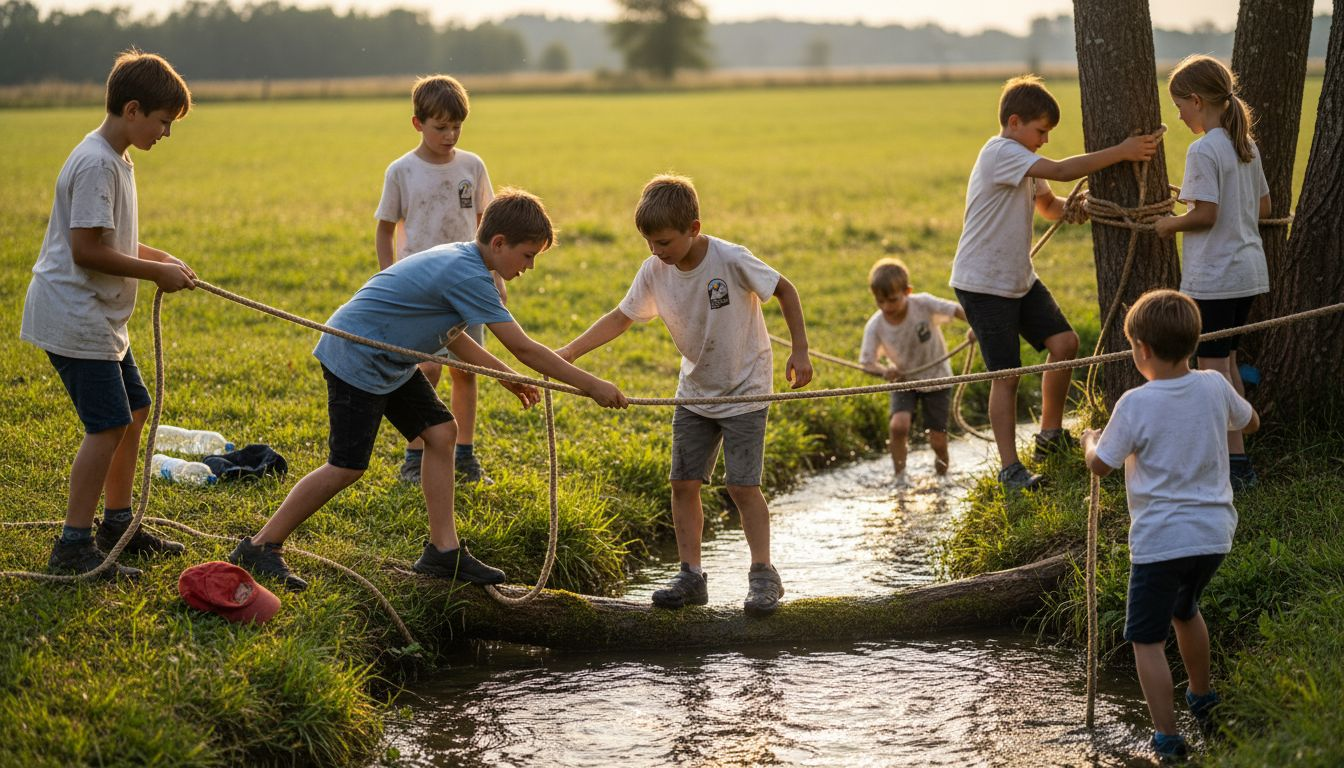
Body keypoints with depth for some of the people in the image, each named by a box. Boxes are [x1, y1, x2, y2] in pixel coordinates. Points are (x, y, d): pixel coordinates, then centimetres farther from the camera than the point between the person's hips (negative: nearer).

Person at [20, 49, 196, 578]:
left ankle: (118, 525, 27)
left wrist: (161, 258, 9)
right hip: (74, 317, -11)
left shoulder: (116, 159, 13)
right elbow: (86, 249, -24)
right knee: (108, 425, -11)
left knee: (133, 411, 16)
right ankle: (74, 547, -6)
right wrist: (155, 272, -15)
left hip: (100, 317, 11)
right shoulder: (97, 163, -20)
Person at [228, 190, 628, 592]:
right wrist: (591, 386, -17)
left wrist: (506, 376, 16)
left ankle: (443, 550, 7)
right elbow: (524, 349, -23)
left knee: (441, 432, 4)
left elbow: (450, 334, 18)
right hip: (355, 358, -10)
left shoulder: (459, 259, 7)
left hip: (386, 359, 10)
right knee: (347, 467, -8)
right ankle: (260, 547, 2)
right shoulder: (470, 277, -24)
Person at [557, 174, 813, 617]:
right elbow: (621, 318, 0)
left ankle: (763, 576, 2)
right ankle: (691, 576, 9)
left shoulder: (731, 261, -24)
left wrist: (800, 351, -11)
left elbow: (785, 290, -11)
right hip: (695, 392, 5)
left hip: (744, 390, -5)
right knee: (683, 483, 1)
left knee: (743, 485, -9)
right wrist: (570, 352, -9)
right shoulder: (654, 272, -10)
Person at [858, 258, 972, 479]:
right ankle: (900, 477, -8)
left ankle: (942, 476, 28)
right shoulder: (875, 326, -19)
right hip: (904, 380, 1)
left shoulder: (923, 304, -24)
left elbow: (956, 309, -21)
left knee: (938, 441, -2)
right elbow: (866, 362, -15)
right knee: (898, 425, -26)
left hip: (936, 377, -1)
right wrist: (884, 371, -36)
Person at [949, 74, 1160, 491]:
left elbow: (1047, 205, 20)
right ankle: (1010, 468, 0)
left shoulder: (1023, 160, 12)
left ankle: (1050, 435, 19)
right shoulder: (1000, 153, -20)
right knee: (1007, 374, -7)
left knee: (1064, 342, 2)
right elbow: (1061, 170, -29)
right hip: (982, 283, -9)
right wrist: (1122, 152, -27)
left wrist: (1069, 207, -5)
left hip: (1019, 279, 9)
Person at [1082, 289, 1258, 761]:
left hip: (1159, 540, -6)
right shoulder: (1214, 387, -2)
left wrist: (1089, 441, 14)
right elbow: (1250, 422, 18)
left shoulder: (1135, 404, -16)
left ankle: (1168, 738, -1)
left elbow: (1101, 465, -7)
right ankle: (1203, 700, 47)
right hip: (1214, 533, 6)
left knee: (1147, 638, 3)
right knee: (1185, 610, 31)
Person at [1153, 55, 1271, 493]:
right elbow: (1263, 207, 15)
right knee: (1226, 363, 17)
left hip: (1213, 277, -9)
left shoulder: (1203, 151, -17)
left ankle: (1235, 463, -2)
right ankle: (1236, 460, 22)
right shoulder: (1245, 146, 9)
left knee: (1214, 369, -2)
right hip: (1249, 272, 9)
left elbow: (1206, 214, -20)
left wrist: (1171, 224, -4)